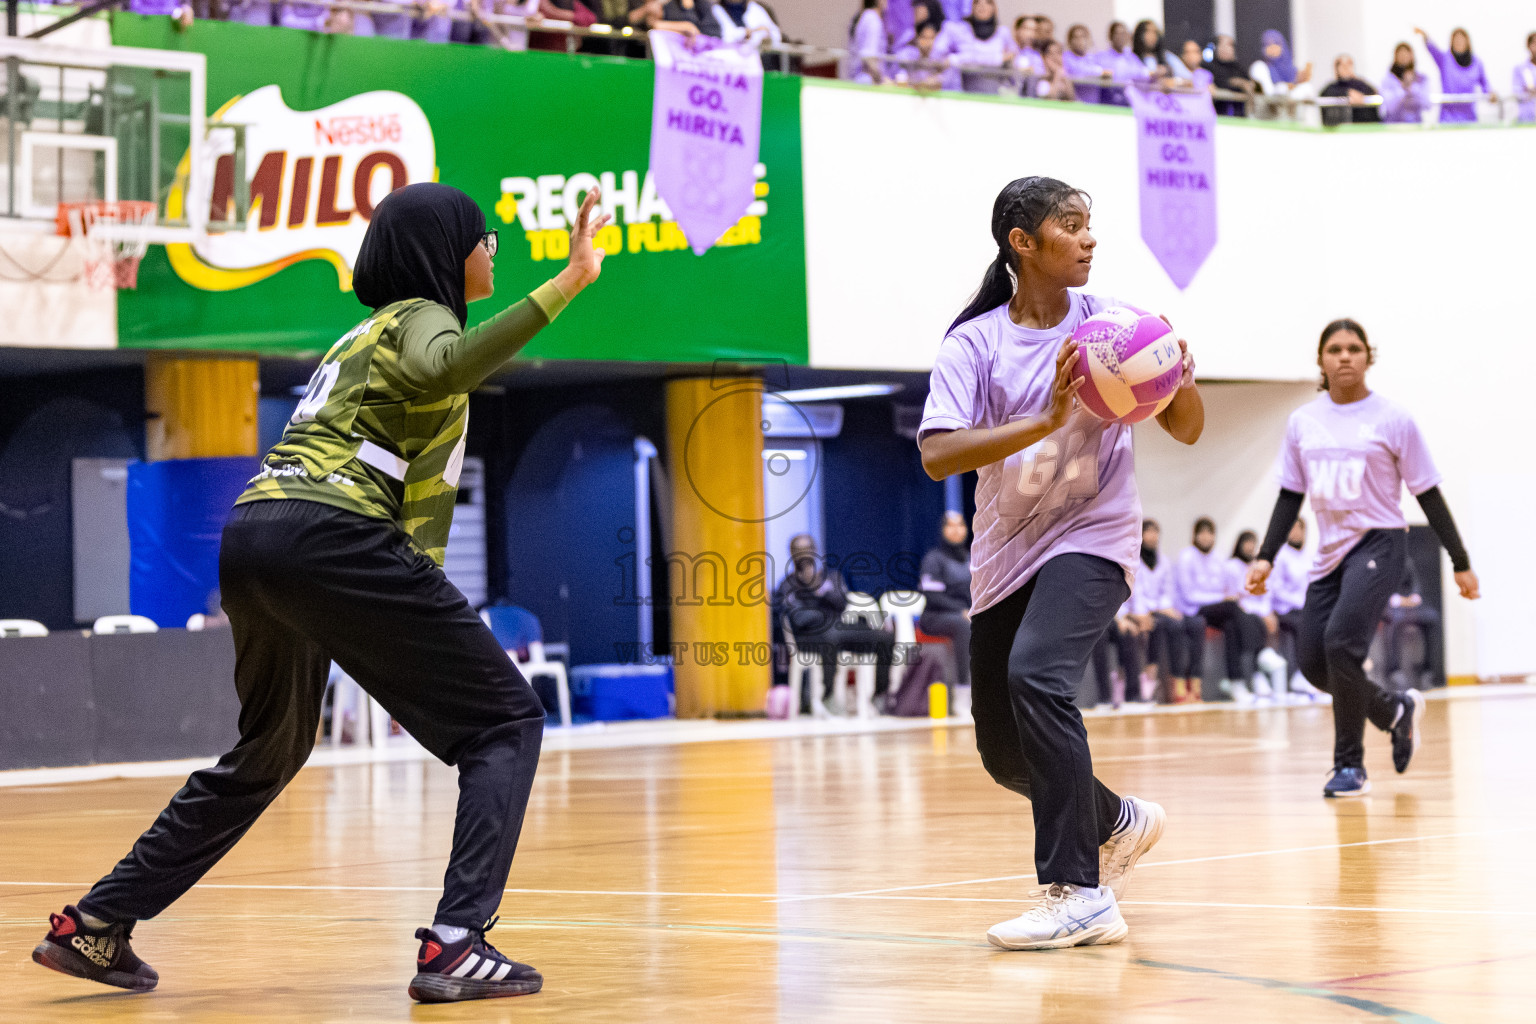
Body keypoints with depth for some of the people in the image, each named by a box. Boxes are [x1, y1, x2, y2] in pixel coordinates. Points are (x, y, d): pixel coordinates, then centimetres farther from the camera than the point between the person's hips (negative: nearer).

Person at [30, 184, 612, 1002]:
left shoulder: (365, 335, 29)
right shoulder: (420, 317, 3)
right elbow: (444, 367, -22)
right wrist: (563, 285, -25)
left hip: (249, 536, 9)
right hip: (330, 538, -9)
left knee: (270, 748, 28)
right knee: (507, 722, -1)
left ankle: (95, 926, 28)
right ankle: (455, 945, -14)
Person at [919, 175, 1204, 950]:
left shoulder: (1112, 323, -2)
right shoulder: (973, 343, -7)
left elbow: (1187, 430, 3)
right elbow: (937, 455, -21)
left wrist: (1179, 377, -20)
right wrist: (1045, 421, -32)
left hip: (1091, 538, -3)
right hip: (1006, 556, 3)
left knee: (1036, 675, -30)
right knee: (1004, 752, 8)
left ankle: (1079, 893, -28)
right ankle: (1120, 823, 37)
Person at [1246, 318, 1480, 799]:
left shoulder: (1392, 419, -4)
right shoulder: (1303, 422, 7)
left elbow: (1428, 494, -1)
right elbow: (1290, 495, 12)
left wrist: (1461, 562, 0)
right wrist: (1266, 557, 2)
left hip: (1379, 543, -5)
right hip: (1330, 552, 5)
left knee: (1341, 642, -23)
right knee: (1313, 663, 1)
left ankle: (1350, 766, -8)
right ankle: (1397, 710, 29)